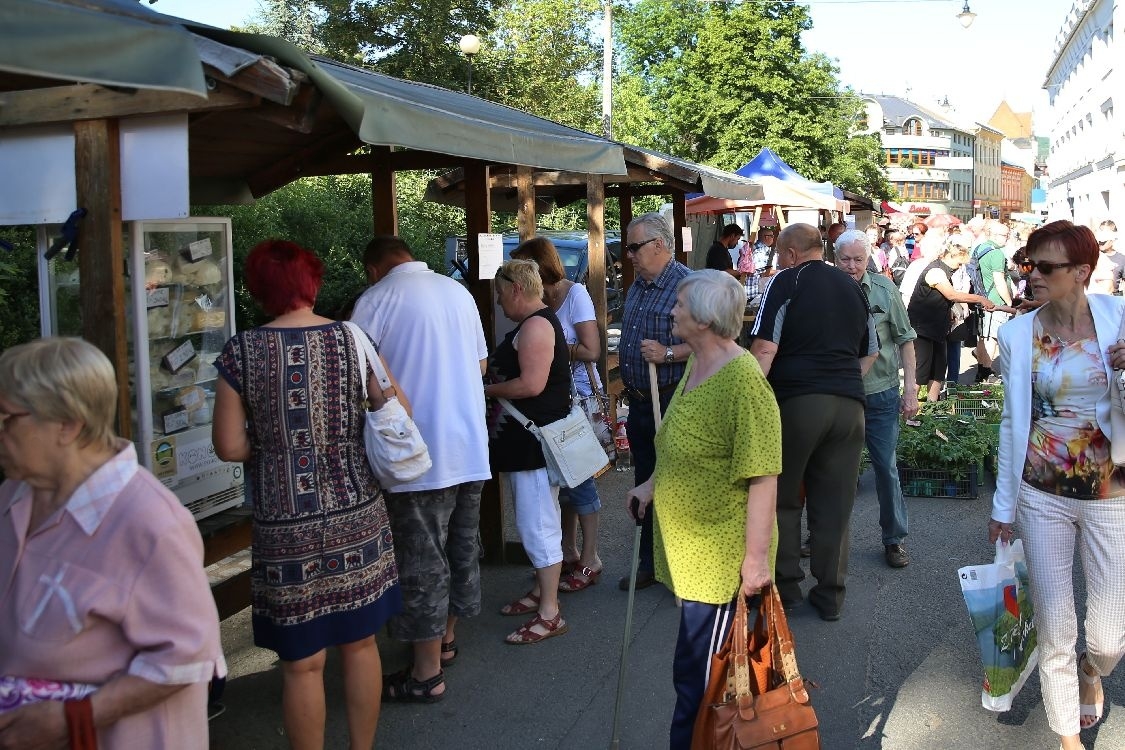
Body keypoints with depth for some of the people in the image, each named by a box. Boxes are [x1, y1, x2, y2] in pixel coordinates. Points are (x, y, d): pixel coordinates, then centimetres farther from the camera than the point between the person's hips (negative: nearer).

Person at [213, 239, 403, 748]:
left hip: (287, 526, -2)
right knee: (360, 644, 18)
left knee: (302, 663, 9)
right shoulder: (353, 340, -3)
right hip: (357, 516, 3)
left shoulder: (241, 352, -8)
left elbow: (228, 447, -7)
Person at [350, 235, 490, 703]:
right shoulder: (459, 292, 10)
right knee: (461, 546, 18)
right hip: (471, 449, 7)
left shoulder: (377, 299, -9)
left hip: (419, 456, -7)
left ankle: (427, 674, 9)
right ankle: (446, 638, 35)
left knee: (422, 561, 1)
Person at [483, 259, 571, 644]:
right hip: (524, 442, 11)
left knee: (537, 525, -6)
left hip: (535, 441, -11)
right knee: (534, 522, 19)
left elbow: (531, 384, -25)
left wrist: (486, 389, -13)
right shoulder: (532, 323, 16)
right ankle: (541, 591, 32)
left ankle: (550, 613, 1)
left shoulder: (536, 326, -17)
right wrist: (493, 387, 11)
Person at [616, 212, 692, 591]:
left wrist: (668, 354, -25)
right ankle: (649, 562, 29)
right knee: (645, 484, 16)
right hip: (639, 402, 9)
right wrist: (624, 382, 22)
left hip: (673, 403, -9)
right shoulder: (636, 288, 13)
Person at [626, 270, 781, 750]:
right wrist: (654, 485, 19)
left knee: (697, 677, 3)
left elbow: (763, 476, -23)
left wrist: (757, 557, -22)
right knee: (695, 664, 19)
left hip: (717, 553, -9)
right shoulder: (696, 364, 7)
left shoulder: (743, 381, -22)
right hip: (687, 544, 9)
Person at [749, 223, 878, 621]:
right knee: (835, 504, 9)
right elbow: (870, 353, 24)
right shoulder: (852, 286, 17)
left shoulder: (786, 282, -2)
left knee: (782, 499, 11)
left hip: (797, 402, -5)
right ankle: (830, 595, 15)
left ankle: (786, 584, 18)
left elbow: (764, 349, -12)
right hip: (850, 405, 5)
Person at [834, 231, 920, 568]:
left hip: (880, 392, 0)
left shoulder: (884, 288, -3)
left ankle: (894, 539, 21)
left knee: (887, 468, 6)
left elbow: (904, 338, 2)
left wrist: (910, 388, -1)